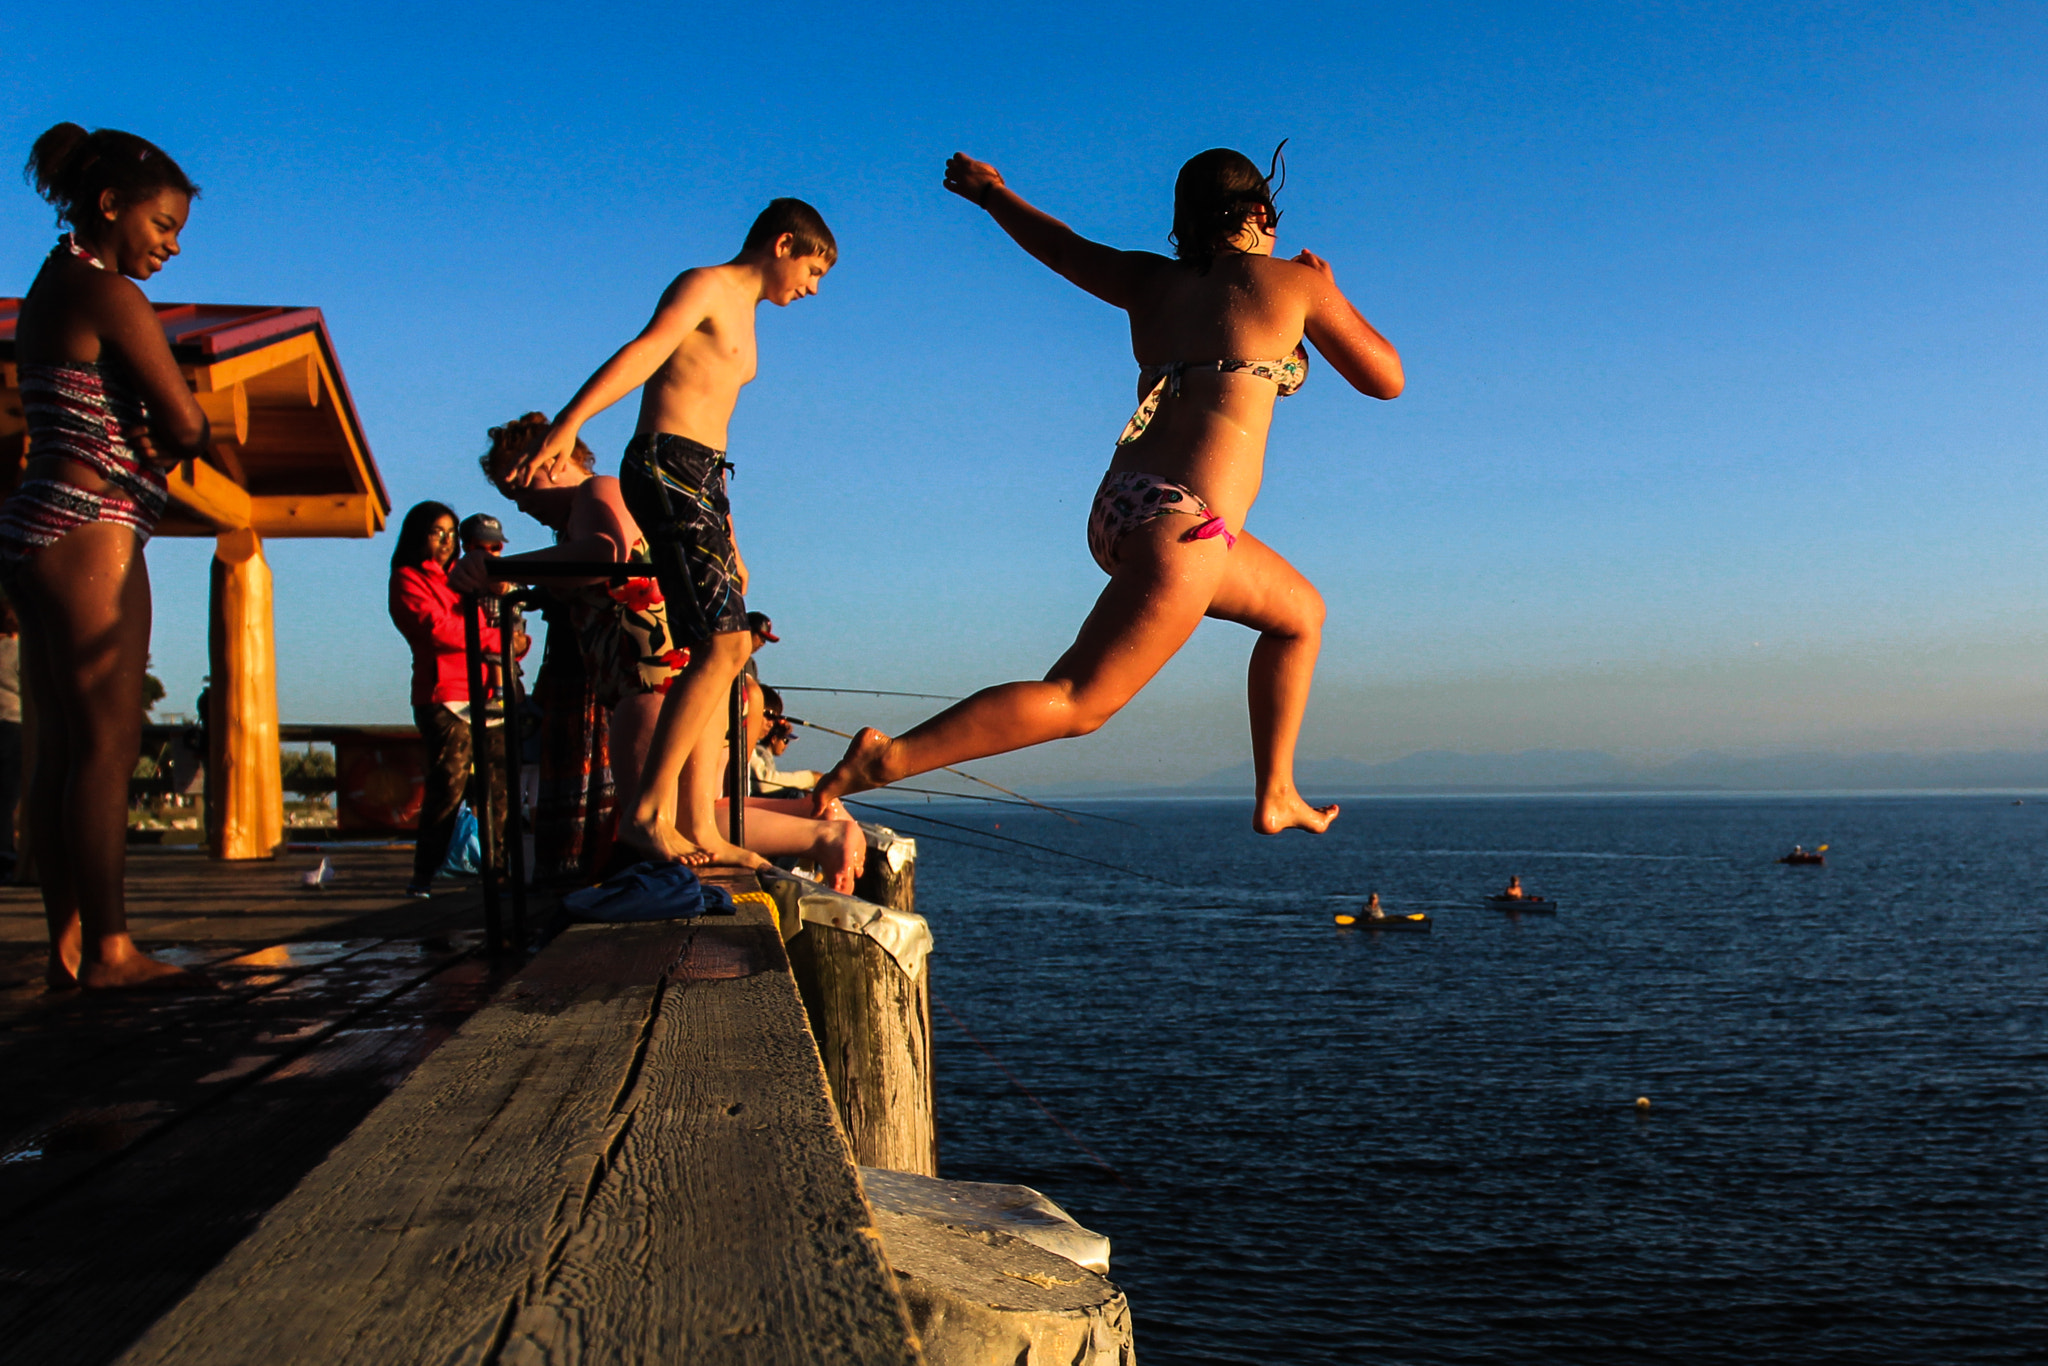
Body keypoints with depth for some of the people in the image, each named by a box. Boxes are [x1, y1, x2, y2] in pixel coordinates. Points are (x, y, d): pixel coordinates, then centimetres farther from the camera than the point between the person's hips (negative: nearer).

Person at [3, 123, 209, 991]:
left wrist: (148, 445, 0)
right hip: (91, 533, -10)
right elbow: (188, 429, -14)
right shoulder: (109, 295, -10)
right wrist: (172, 437, 6)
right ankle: (109, 949, -6)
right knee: (107, 742, -8)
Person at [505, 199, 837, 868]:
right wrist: (567, 424, -34)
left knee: (719, 653, 3)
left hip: (704, 477, 10)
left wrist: (729, 542, 27)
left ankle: (699, 827, 2)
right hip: (665, 467, -10)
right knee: (725, 644, -18)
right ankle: (648, 813, -17)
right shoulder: (704, 287, 0)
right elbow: (641, 353, -18)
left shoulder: (742, 317, 28)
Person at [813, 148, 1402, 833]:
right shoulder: (1292, 282, 4)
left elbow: (1063, 246, 34)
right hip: (1182, 522, -8)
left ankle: (1276, 796, 27)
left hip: (1119, 510, 8)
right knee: (1076, 702, -8)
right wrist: (1327, 295, 29)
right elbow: (1386, 380, 14)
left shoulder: (1152, 282, 18)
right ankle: (888, 757, -15)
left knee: (1300, 611, 25)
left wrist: (989, 190, 51)